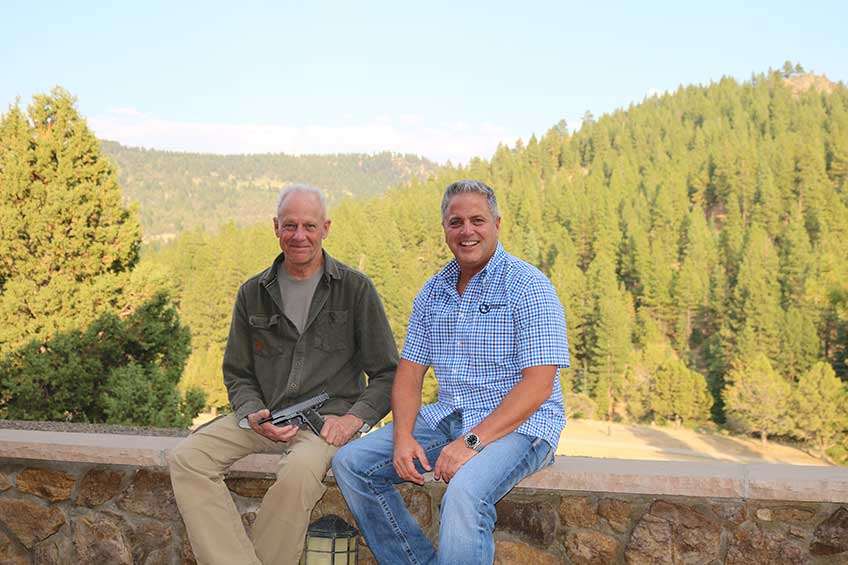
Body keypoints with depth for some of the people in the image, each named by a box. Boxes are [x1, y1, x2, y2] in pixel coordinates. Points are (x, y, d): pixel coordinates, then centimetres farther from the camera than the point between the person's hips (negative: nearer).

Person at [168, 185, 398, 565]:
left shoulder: (355, 288, 2)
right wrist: (254, 415, -5)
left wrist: (355, 417, -12)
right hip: (266, 417, 4)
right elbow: (237, 374, 15)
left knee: (298, 472, -35)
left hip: (327, 419, -4)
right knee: (187, 459, -19)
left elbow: (388, 373, 4)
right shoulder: (253, 294, 12)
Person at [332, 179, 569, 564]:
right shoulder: (432, 293, 10)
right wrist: (403, 435, -9)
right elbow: (409, 372, 9)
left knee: (464, 493, -35)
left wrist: (472, 441, -24)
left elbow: (539, 384, -17)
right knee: (350, 464, -4)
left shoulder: (528, 287, -10)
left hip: (519, 425, -7)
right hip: (446, 418, 7)